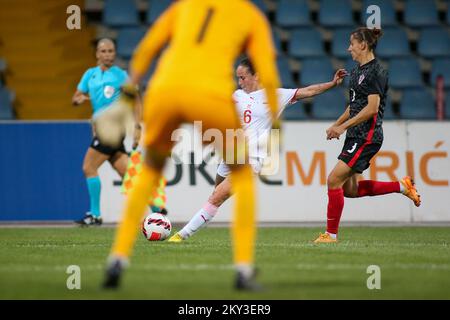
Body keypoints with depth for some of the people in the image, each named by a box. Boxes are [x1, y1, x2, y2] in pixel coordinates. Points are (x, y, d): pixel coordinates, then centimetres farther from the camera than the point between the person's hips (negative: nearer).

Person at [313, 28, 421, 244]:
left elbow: (372, 108, -21)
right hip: (355, 136, 10)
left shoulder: (375, 71, -14)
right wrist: (336, 125, 12)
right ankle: (402, 186, 21)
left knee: (334, 179, -12)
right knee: (350, 189, 10)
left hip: (367, 137, -10)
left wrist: (344, 126, -20)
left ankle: (331, 234, -4)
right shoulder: (358, 70, 15)